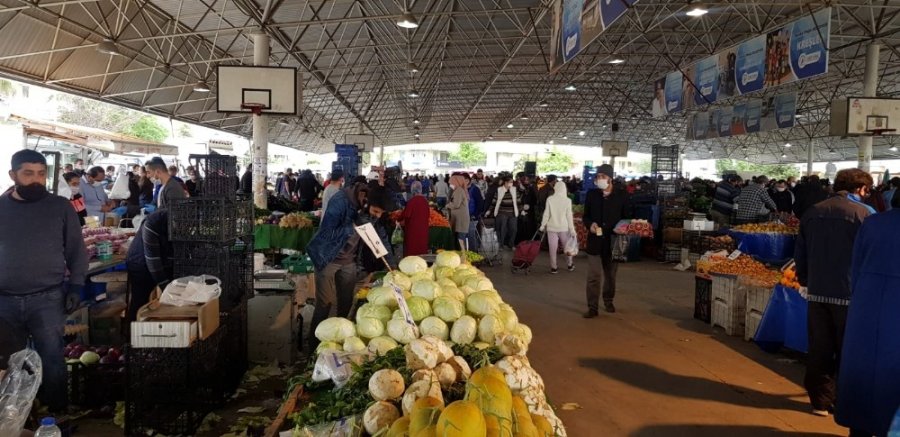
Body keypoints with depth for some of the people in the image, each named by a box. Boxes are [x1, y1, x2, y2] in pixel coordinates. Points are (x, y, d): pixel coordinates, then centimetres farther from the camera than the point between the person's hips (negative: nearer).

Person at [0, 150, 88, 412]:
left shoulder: (60, 207, 1)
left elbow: (76, 250, 4)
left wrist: (76, 286, -5)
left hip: (48, 299, -2)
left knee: (51, 360, 1)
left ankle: (57, 412, 14)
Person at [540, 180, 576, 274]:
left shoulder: (549, 199, -7)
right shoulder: (567, 200, -8)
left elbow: (546, 214, -4)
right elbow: (569, 216, -6)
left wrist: (543, 225, 8)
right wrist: (572, 230, -1)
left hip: (552, 227, 0)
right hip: (564, 227, 0)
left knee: (553, 248, 7)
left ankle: (553, 267, 12)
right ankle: (570, 265, 29)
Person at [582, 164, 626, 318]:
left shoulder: (621, 195, 0)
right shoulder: (591, 194, 3)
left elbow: (626, 217, 6)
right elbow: (585, 216, 9)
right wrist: (590, 224, -12)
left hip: (613, 241, 1)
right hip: (595, 240, 0)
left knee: (610, 275, 15)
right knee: (594, 275, -4)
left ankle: (608, 301, 33)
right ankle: (593, 307, 1)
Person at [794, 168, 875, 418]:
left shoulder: (813, 212, 7)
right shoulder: (865, 214, -9)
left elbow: (800, 252, 12)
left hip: (817, 292, 4)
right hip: (850, 294, -4)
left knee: (819, 350, 10)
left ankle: (820, 400, 17)